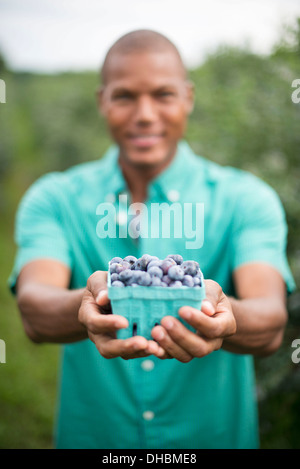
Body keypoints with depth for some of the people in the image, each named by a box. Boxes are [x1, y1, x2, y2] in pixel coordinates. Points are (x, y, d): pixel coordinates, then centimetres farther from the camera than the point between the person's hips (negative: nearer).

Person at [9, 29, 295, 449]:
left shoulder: (247, 199, -9)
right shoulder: (52, 199, -7)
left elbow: (271, 323, -22)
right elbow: (35, 311, -21)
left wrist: (222, 318, -43)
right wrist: (87, 307, -43)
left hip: (214, 436, 0)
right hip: (90, 437, 1)